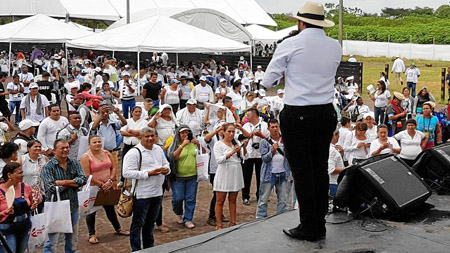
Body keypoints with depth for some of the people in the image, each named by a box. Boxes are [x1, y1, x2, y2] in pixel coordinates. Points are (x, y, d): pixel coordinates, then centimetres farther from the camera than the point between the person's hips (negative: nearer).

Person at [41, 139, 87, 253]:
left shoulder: (74, 163, 5)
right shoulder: (48, 167, -9)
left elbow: (83, 179, -8)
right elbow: (51, 188, -21)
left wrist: (63, 182, -17)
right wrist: (72, 183, -10)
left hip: (73, 206, 5)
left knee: (72, 239, 18)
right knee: (52, 241, -2)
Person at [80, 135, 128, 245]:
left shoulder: (106, 153, 4)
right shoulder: (86, 157, -14)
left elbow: (113, 168, 8)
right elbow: (87, 175, -18)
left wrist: (110, 180, -8)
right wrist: (101, 185, -16)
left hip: (108, 187, 5)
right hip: (93, 188, -5)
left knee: (110, 209, 18)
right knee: (91, 211, 6)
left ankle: (118, 229, 33)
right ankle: (92, 234, 17)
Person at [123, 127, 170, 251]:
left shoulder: (158, 149, 10)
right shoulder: (134, 153, -15)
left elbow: (165, 163, 23)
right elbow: (127, 173, -21)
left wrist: (166, 169, -3)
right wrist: (148, 173, -23)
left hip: (157, 192, 8)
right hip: (142, 194, -8)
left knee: (151, 222, 20)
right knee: (138, 223, 2)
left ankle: (149, 247, 34)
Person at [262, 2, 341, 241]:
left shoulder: (290, 45, -8)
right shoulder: (335, 47, 5)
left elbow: (267, 81, 0)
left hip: (296, 115, -5)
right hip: (326, 114, 5)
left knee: (302, 171, 1)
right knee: (321, 168, 11)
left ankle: (308, 227, 7)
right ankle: (320, 225, 18)